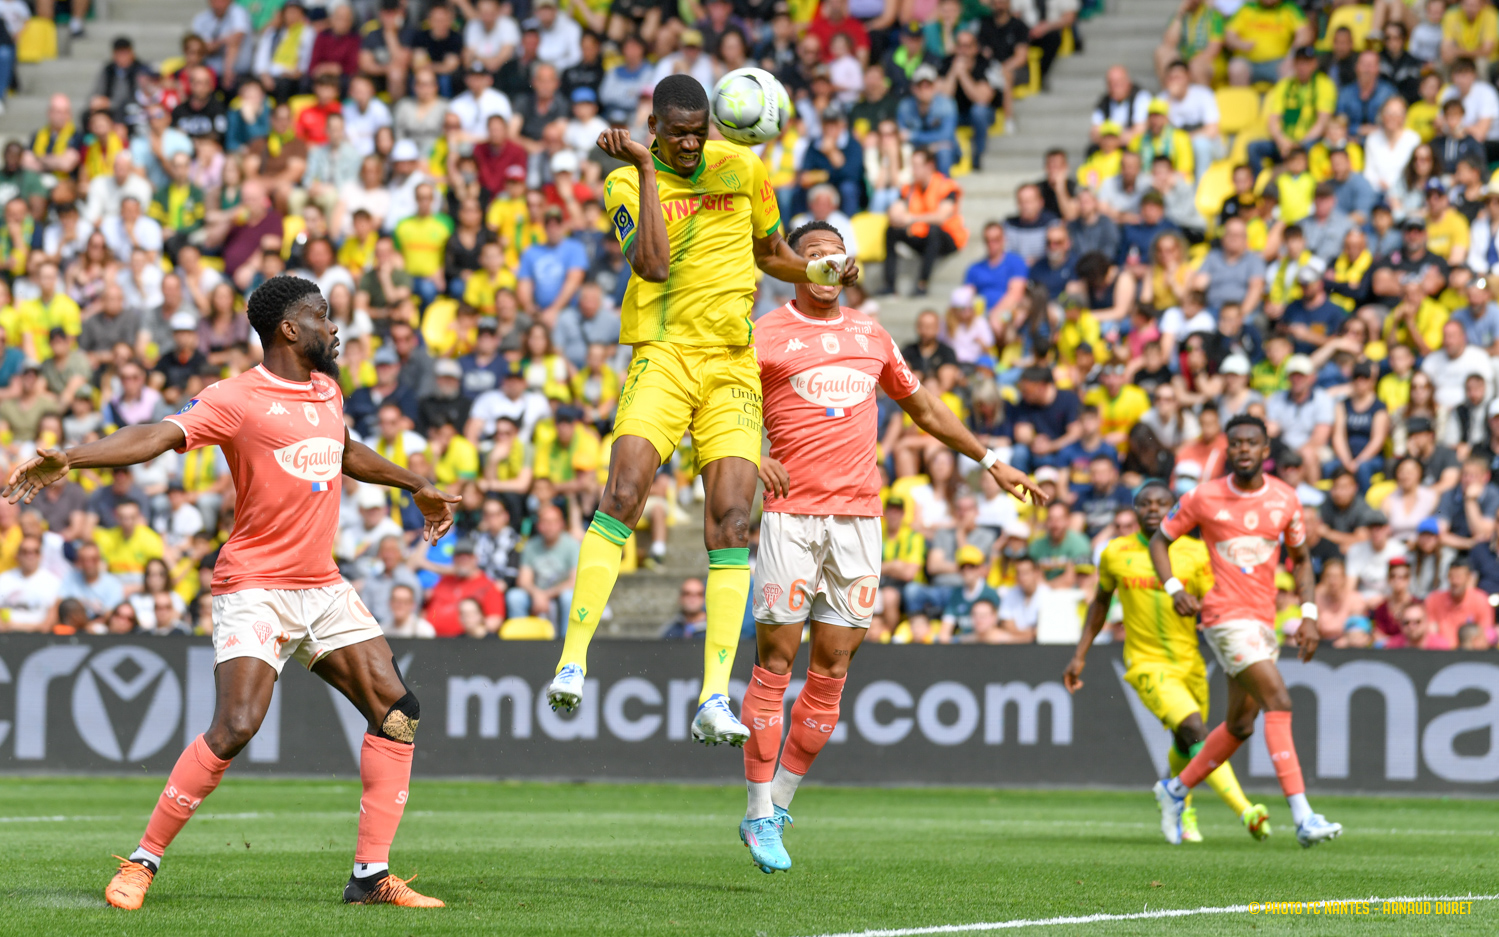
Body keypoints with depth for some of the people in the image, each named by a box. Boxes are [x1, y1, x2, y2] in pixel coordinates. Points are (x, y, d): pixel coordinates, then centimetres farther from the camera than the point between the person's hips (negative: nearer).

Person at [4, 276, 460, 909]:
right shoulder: (237, 399, -11)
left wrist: (415, 486, 49)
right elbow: (161, 436, -25)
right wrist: (67, 459, -40)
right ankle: (141, 863, -10)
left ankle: (371, 875, 5)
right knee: (236, 725, -22)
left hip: (323, 588, 8)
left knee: (396, 712, 0)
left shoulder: (326, 390, 13)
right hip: (254, 588, -8)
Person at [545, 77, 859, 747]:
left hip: (732, 365, 3)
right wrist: (645, 171, -19)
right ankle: (573, 661, -19)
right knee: (622, 495, -21)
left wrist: (822, 271, 8)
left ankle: (714, 698, -9)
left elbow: (770, 252, 26)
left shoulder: (744, 169, 10)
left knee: (731, 522, -8)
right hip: (662, 357, -2)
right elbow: (653, 266, -18)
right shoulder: (626, 183, -1)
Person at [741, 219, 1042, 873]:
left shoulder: (871, 336, 17)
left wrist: (991, 461, 30)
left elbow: (924, 407, 29)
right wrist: (751, 457, -21)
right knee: (776, 658, -8)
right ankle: (759, 818, -4)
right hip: (791, 511, -4)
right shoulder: (767, 335, 2)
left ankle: (780, 802, 12)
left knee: (832, 667, 1)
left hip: (858, 514, 4)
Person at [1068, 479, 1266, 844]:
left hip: (1189, 662, 3)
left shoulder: (1195, 553, -2)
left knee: (1186, 744, 16)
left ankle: (1179, 809, 48)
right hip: (1147, 664, -3)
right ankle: (1246, 812, -32)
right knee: (1195, 730, -23)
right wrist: (1080, 655, 15)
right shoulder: (1116, 554, 0)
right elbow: (1101, 601, 16)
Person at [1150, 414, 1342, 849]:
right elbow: (1159, 540, 5)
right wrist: (1174, 588, -11)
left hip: (1264, 620, 6)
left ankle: (1176, 790, 34)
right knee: (1278, 700, -20)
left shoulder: (1284, 498, 4)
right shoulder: (1203, 498, -6)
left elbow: (1301, 557, 15)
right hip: (1226, 616, -6)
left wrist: (1309, 615, 4)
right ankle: (1302, 817, -25)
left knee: (1241, 724, 13)